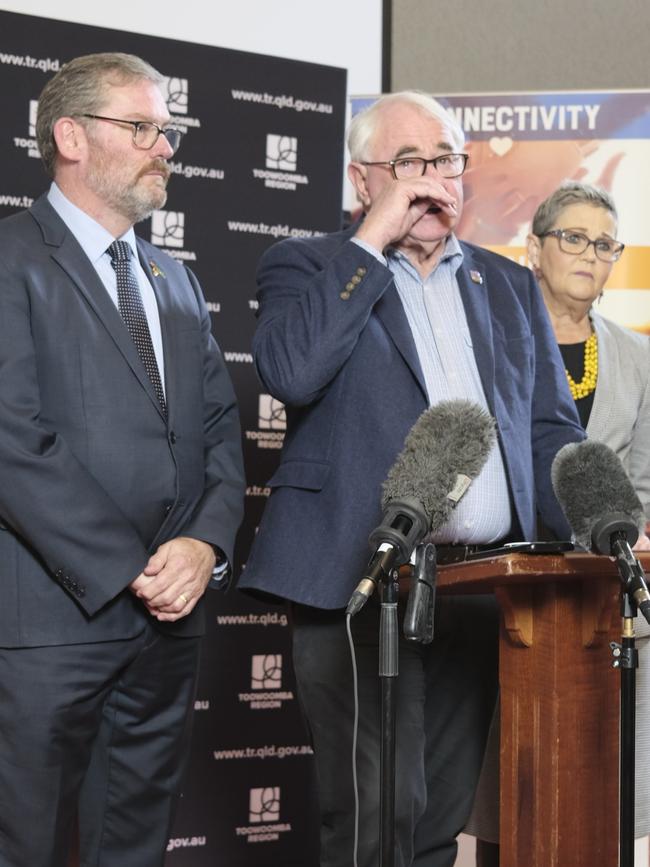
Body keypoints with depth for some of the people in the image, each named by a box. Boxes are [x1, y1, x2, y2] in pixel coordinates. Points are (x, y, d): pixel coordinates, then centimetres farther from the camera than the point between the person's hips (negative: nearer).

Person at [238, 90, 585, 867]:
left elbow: (549, 428, 16)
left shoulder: (510, 286, 19)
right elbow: (290, 371, -15)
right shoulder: (307, 268, 5)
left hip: (486, 589, 5)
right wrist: (372, 242, -9)